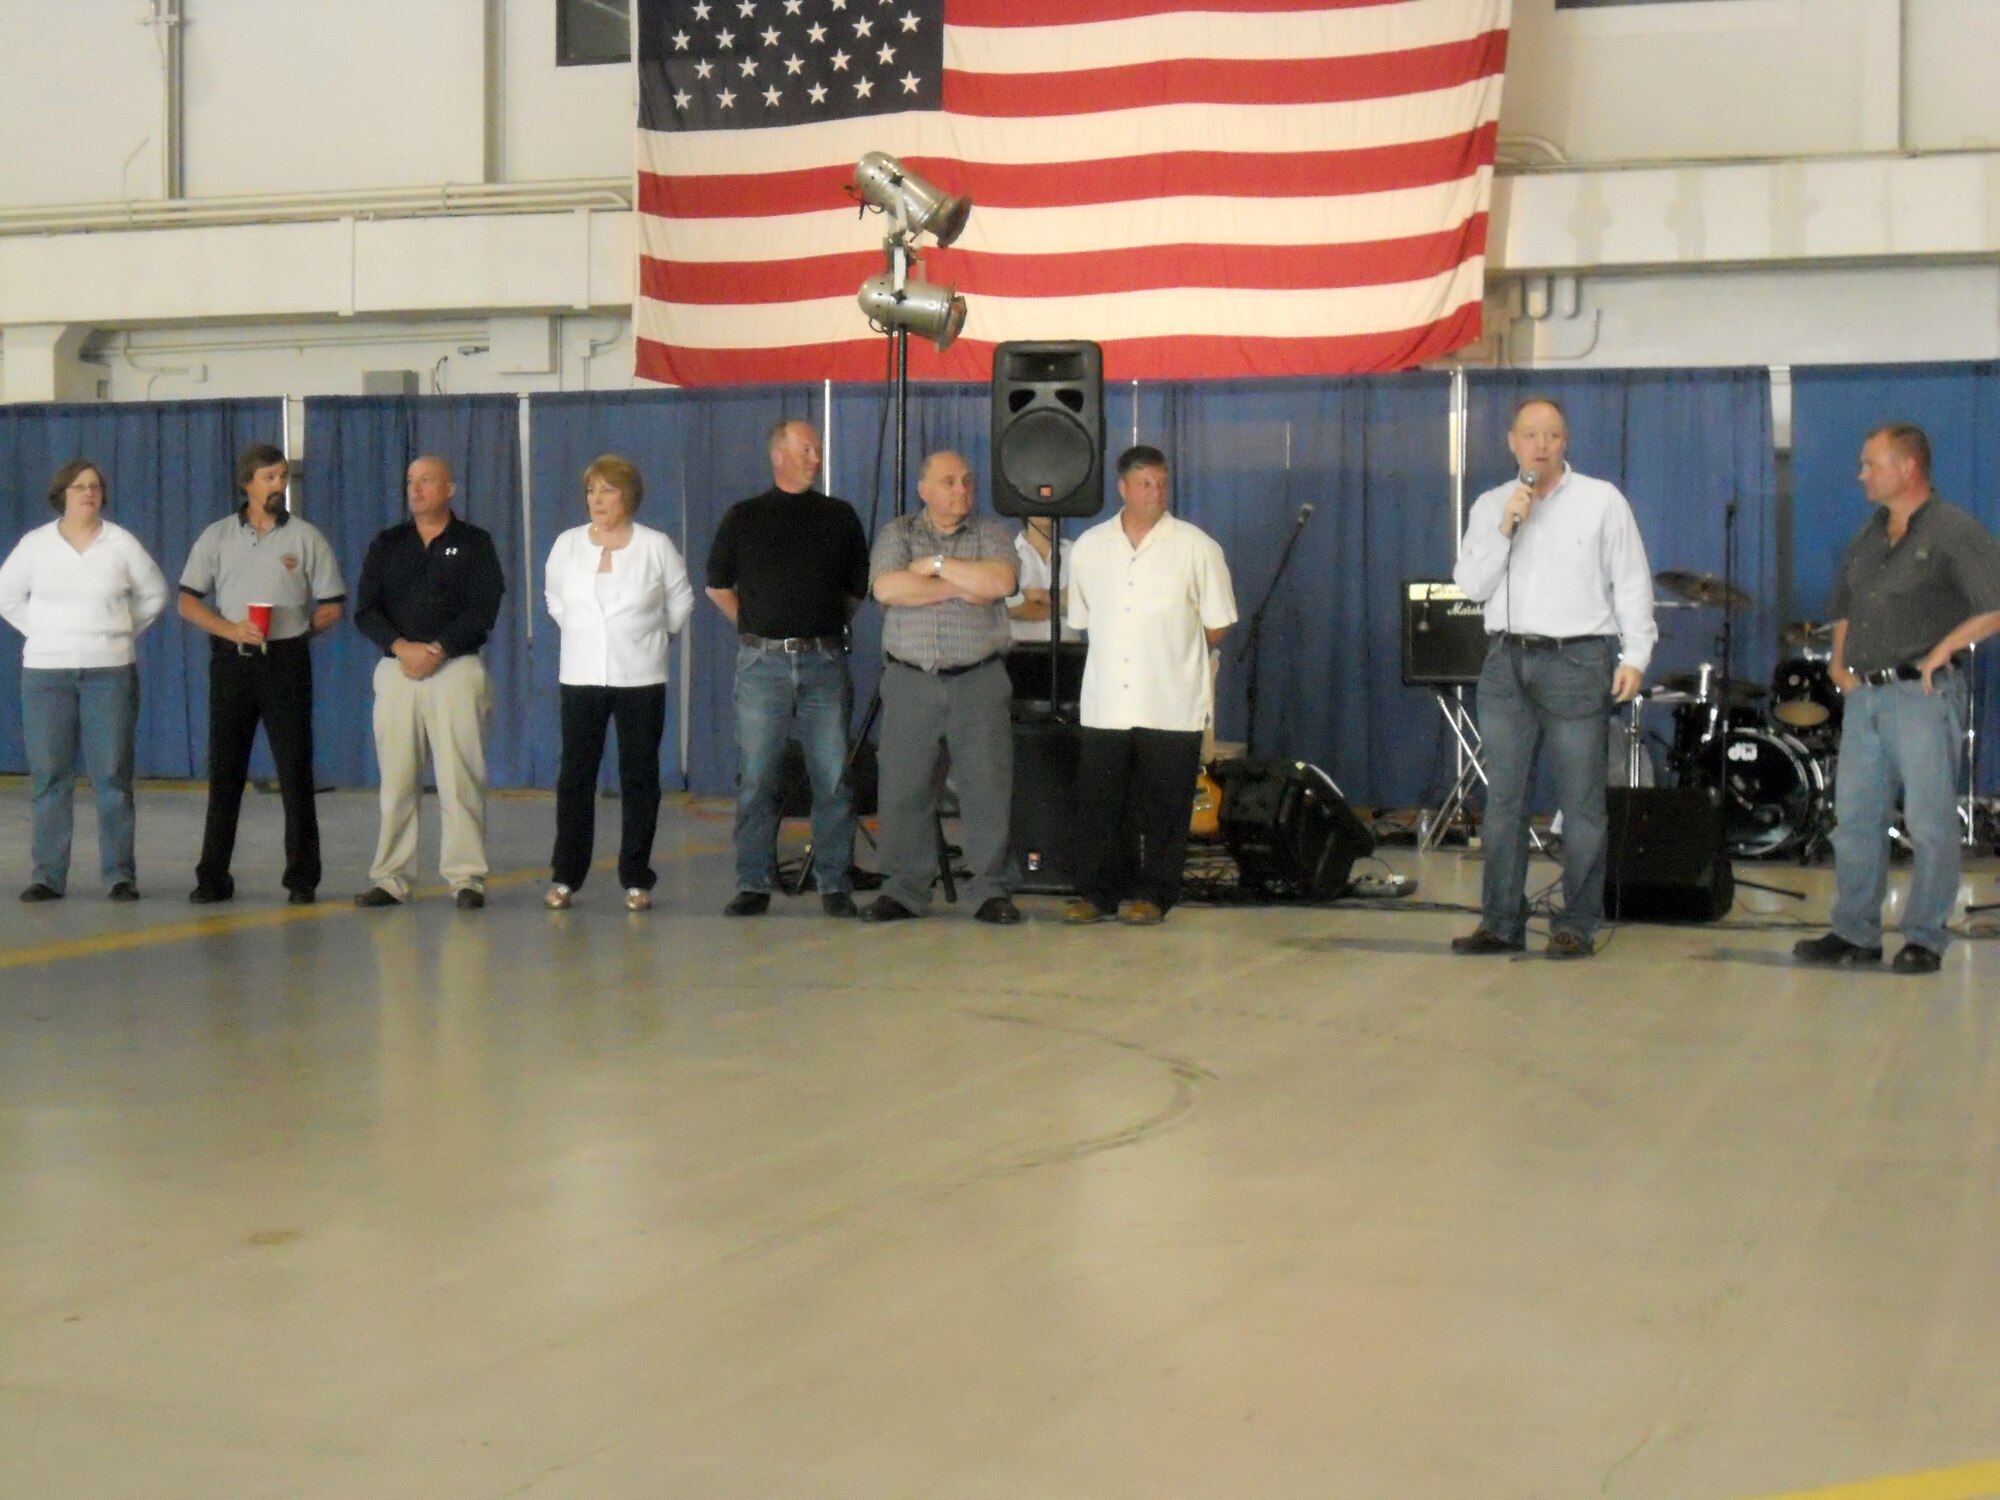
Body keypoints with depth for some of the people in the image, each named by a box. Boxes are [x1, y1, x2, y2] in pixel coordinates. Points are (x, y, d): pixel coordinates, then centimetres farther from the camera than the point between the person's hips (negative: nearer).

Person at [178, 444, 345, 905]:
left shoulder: (305, 537, 5)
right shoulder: (217, 537, 7)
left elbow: (332, 606, 6)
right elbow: (188, 603, 3)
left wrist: (293, 634, 1)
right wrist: (232, 630, -11)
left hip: (287, 661, -1)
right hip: (231, 660, 1)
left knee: (295, 771, -2)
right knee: (224, 771, 3)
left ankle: (302, 879, 4)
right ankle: (213, 876, 9)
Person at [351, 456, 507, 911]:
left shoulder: (474, 543, 6)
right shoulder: (386, 545, 14)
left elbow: (483, 609, -3)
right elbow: (365, 610, 5)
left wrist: (437, 650, -13)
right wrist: (401, 647, -12)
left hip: (456, 667, -3)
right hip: (396, 669, 3)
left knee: (460, 777, -6)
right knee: (396, 778, 2)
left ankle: (466, 877, -3)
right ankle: (390, 878, 6)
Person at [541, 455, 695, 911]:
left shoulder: (656, 546, -3)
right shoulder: (567, 544, 2)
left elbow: (681, 601, 10)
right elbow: (554, 598, 18)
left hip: (641, 680, -1)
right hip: (580, 679, 1)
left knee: (639, 779, 2)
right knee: (575, 777, 2)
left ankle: (636, 879, 7)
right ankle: (565, 876, 8)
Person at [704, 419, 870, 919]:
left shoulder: (840, 516, 10)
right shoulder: (743, 517, 6)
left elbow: (858, 587, 16)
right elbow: (718, 586, 13)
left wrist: (829, 626, 10)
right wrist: (757, 626, 8)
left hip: (823, 660, 1)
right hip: (762, 663, -1)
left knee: (833, 778, -1)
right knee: (757, 778, 0)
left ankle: (835, 885, 5)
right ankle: (753, 884, 6)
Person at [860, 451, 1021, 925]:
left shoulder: (991, 533, 8)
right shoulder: (897, 534, 8)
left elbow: (1001, 581, -13)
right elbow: (887, 588, -11)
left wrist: (937, 565, -9)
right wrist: (960, 588, -9)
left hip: (979, 682, 0)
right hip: (911, 682, 0)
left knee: (987, 788, -3)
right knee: (903, 789, 1)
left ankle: (989, 890, 4)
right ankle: (904, 890, 10)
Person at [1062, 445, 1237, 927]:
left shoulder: (1196, 547, -2)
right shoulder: (1089, 546, 7)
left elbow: (1217, 624, 5)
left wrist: (1176, 653, 9)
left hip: (1172, 704, -2)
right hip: (1106, 703, 2)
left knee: (1163, 806, 1)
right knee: (1098, 801, 3)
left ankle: (1152, 894, 11)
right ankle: (1099, 892, 13)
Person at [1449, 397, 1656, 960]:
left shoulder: (1602, 501, 2)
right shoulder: (1490, 506, 11)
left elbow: (1631, 583, 0)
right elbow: (1472, 585, 3)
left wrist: (1635, 655, -8)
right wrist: (1505, 528, -8)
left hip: (1577, 661, -3)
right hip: (1507, 661, 3)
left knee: (1581, 803, -2)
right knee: (1503, 799, 5)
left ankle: (1577, 926, 3)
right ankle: (1501, 922, 10)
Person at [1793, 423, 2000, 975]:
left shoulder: (1953, 531, -6)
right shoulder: (1868, 537, 16)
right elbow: (1844, 607, 28)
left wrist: (1943, 649, -13)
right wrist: (1839, 661, 13)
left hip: (1923, 694, -7)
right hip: (1864, 695, 7)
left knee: (1930, 822, -3)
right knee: (1855, 816, 7)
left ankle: (1926, 938, 5)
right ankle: (1855, 933, 14)